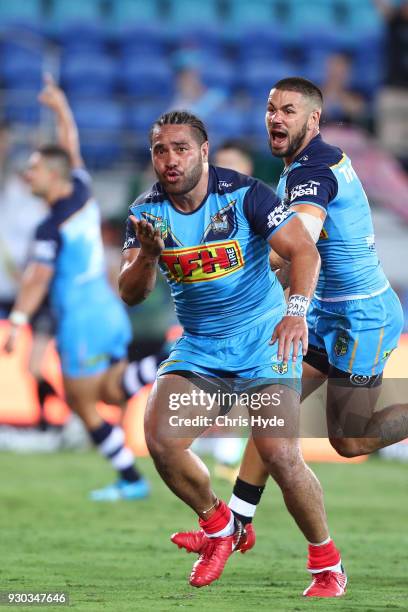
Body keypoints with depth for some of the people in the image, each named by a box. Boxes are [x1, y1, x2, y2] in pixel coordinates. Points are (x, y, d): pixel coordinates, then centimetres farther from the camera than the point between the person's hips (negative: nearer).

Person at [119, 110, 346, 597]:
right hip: (199, 349, 4)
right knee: (160, 438, -17)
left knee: (280, 456, -17)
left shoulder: (243, 194, -14)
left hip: (263, 340, -4)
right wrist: (147, 255, -26)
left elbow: (304, 250, -20)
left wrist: (296, 310, -36)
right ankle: (219, 527, 10)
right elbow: (130, 295, -5)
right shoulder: (147, 212, -2)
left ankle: (327, 563, 5)